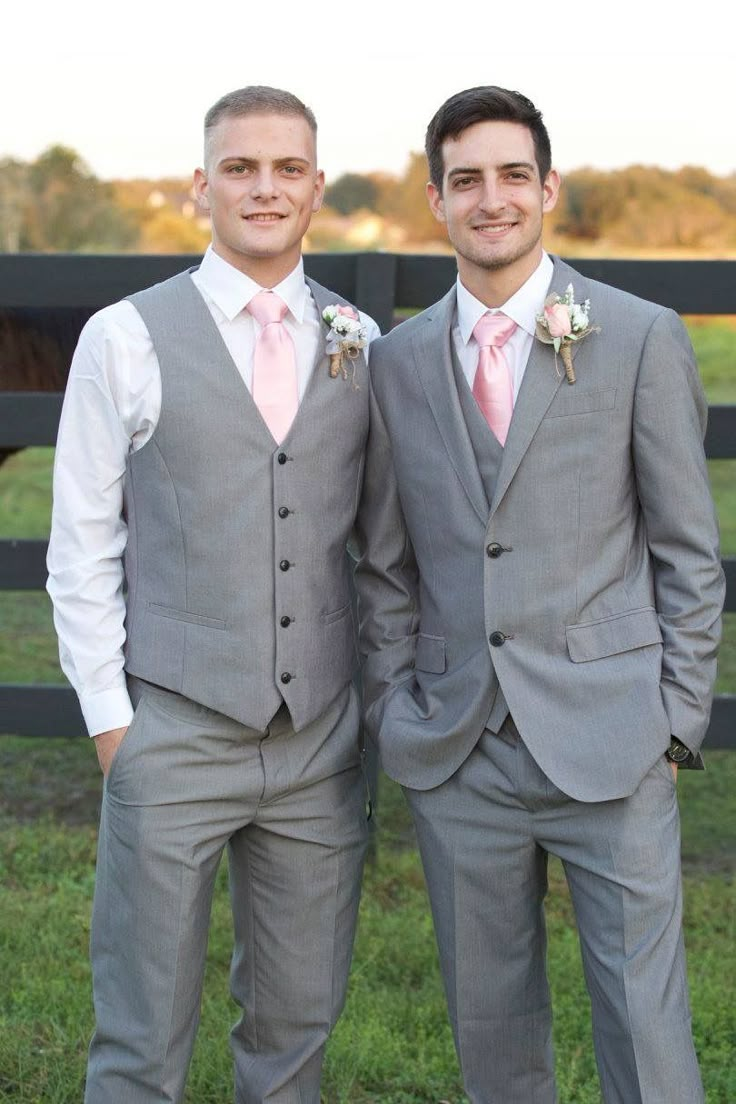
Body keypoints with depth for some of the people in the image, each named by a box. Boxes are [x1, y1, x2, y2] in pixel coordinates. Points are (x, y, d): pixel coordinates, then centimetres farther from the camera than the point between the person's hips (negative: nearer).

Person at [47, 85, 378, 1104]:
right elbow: (83, 548, -1)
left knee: (297, 1022, 14)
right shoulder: (127, 339, -3)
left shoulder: (360, 347, 6)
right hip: (173, 740, -3)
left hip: (322, 743, 3)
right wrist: (109, 720, -5)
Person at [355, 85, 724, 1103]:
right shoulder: (399, 361, 8)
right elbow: (386, 563, 13)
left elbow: (689, 553, 0)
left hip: (607, 746, -3)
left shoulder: (641, 340, -2)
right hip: (456, 754, 3)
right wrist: (393, 714, 5)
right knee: (489, 1022, 14)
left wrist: (676, 725, -4)